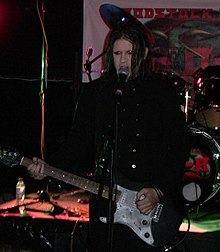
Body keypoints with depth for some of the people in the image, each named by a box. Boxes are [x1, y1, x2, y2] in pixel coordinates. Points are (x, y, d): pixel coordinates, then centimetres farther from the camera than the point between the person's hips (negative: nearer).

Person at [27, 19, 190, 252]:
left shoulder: (162, 89, 2)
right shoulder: (94, 91, 9)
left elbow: (179, 146, -1)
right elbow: (78, 141, 8)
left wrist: (160, 190, -10)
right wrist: (49, 167, -9)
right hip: (105, 204, 2)